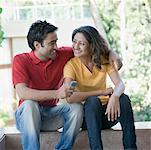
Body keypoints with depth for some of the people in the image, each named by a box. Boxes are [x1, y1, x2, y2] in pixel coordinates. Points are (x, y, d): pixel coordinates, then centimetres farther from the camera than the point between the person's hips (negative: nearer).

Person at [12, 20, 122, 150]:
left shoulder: (61, 54, 0)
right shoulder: (21, 60, -11)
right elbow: (22, 93, -26)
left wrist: (111, 53, -7)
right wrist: (57, 93, -35)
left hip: (50, 116, 4)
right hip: (27, 115, -4)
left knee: (76, 107, -22)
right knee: (29, 104, -35)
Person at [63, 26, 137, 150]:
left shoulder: (104, 60, -1)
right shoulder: (71, 65, -12)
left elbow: (120, 84, -13)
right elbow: (70, 98, -27)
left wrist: (115, 96, -37)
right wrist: (103, 92, -21)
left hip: (105, 113, 3)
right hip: (86, 112, -3)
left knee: (123, 98, -26)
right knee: (93, 100, -34)